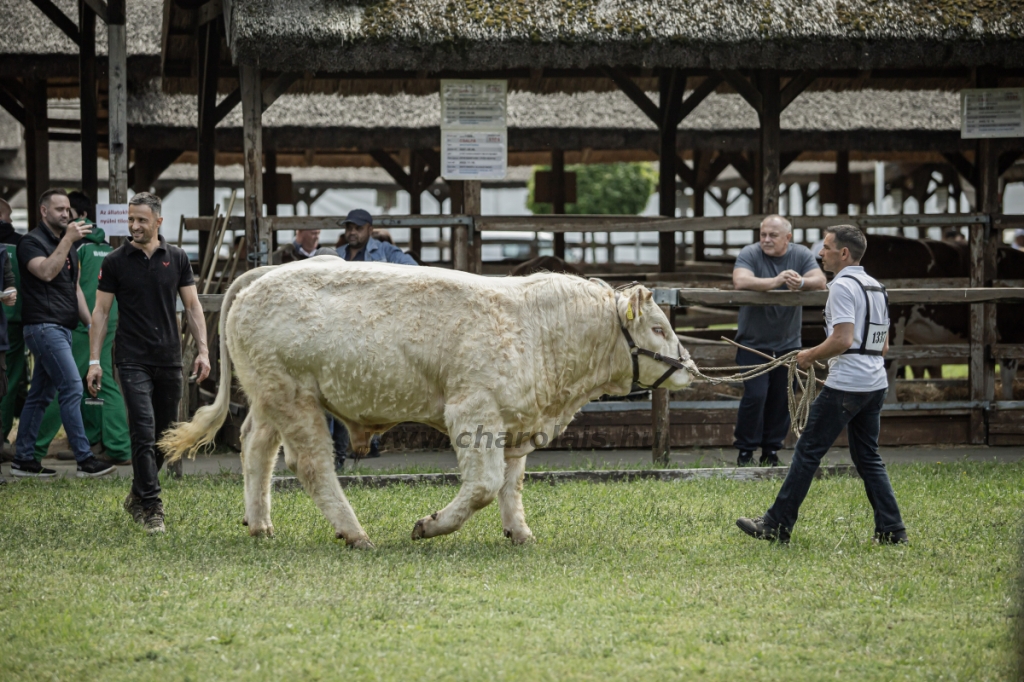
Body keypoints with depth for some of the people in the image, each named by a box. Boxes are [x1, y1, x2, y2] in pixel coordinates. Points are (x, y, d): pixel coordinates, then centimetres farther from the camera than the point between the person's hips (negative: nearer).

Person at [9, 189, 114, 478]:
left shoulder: (69, 246, 20)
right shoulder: (31, 242, -6)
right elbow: (46, 272, -24)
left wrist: (91, 323, 16)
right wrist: (68, 240, -24)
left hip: (62, 329, 9)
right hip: (44, 325, -9)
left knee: (40, 395, 10)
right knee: (72, 388, -15)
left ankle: (23, 459, 13)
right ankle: (84, 459, -16)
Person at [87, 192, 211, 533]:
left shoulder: (176, 259, 5)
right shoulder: (115, 261, -1)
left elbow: (192, 306, 8)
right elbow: (100, 311, 1)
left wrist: (202, 350, -2)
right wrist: (94, 360, -5)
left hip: (169, 359, 3)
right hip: (133, 360, -3)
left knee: (164, 435, 10)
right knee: (144, 432, -13)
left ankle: (137, 497, 28)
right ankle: (152, 507, -12)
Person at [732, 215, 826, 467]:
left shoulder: (801, 255, 1)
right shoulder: (750, 254, -8)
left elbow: (820, 280, -12)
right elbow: (740, 281, -26)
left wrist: (801, 282, -35)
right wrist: (774, 282, -37)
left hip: (788, 343, 3)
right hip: (754, 342, -3)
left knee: (782, 399, 6)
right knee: (755, 396, -11)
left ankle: (772, 450, 19)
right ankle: (745, 451, 3)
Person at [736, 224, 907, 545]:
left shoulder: (843, 286, -11)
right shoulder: (876, 287, 17)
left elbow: (843, 339, -22)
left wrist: (811, 356, -7)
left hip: (846, 386, -9)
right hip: (876, 383, 9)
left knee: (808, 452, -3)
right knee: (868, 458, 12)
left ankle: (777, 526, -1)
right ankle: (892, 530, 6)